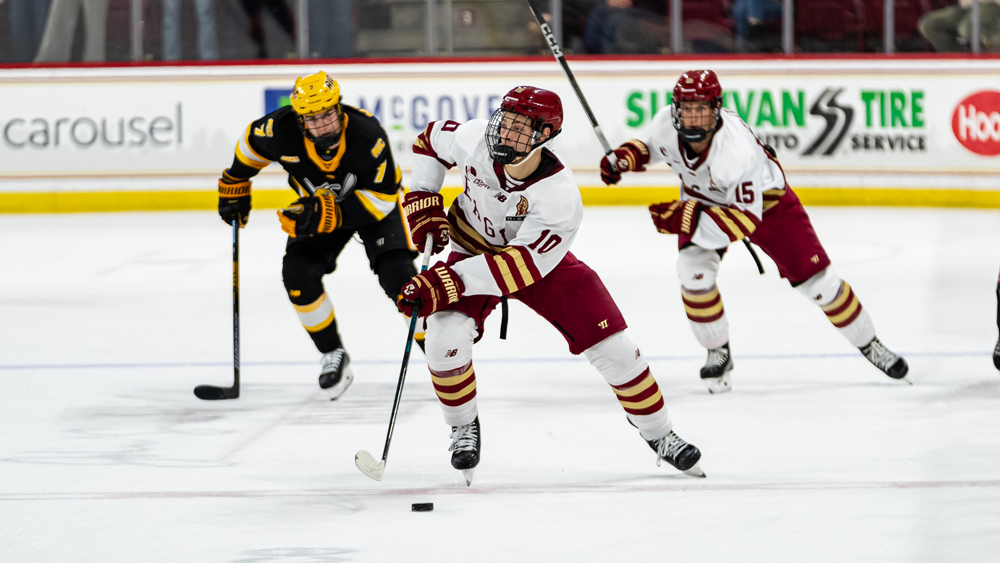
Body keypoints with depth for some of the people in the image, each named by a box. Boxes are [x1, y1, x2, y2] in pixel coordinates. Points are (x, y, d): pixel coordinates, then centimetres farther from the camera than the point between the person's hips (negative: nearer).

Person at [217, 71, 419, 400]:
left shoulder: (367, 134, -36)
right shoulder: (281, 130, -27)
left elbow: (382, 197, -31)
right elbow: (252, 143, -3)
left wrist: (327, 214, -38)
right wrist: (234, 186, 7)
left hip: (374, 202, -3)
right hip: (319, 204, 3)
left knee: (397, 274, -20)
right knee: (298, 274, -16)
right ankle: (333, 355, 1)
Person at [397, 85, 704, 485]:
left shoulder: (560, 198, -36)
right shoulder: (475, 139, -26)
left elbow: (522, 266, -39)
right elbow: (432, 140, -2)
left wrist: (449, 282, -46)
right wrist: (423, 201, -10)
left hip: (542, 260, -2)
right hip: (473, 252, 2)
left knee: (612, 346, -7)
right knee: (445, 339, -24)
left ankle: (659, 435, 16)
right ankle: (464, 428, 4)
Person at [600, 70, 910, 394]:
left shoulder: (739, 150, -43)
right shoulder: (666, 125, -26)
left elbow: (746, 218, -40)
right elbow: (650, 147, 0)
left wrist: (688, 221, -48)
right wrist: (625, 157, -21)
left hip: (764, 200, -4)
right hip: (702, 199, 4)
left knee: (815, 279, -2)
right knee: (693, 270, -21)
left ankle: (869, 344, 19)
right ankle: (719, 354, 0)